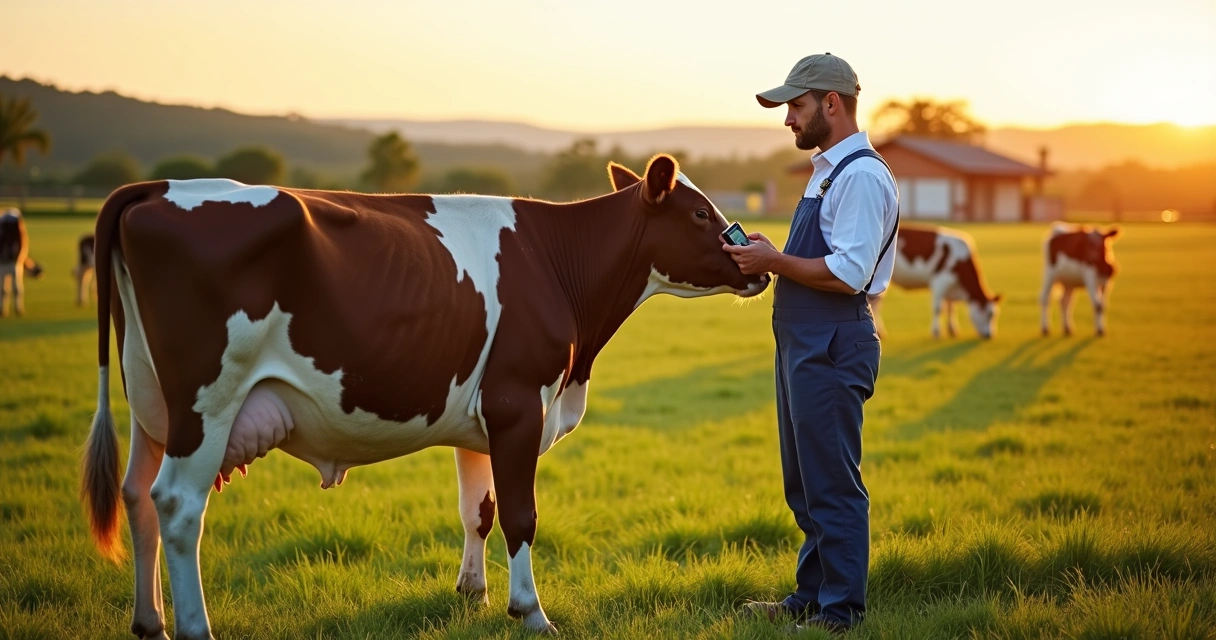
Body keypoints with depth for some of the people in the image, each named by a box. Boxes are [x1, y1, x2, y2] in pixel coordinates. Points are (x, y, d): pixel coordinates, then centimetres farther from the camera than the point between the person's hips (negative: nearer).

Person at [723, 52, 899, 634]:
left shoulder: (862, 176, -15)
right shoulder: (829, 171, 18)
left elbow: (847, 274, -23)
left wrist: (774, 262, -15)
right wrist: (768, 255, 9)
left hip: (833, 347, -11)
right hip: (804, 342, 11)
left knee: (832, 486, -5)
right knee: (805, 484, 17)